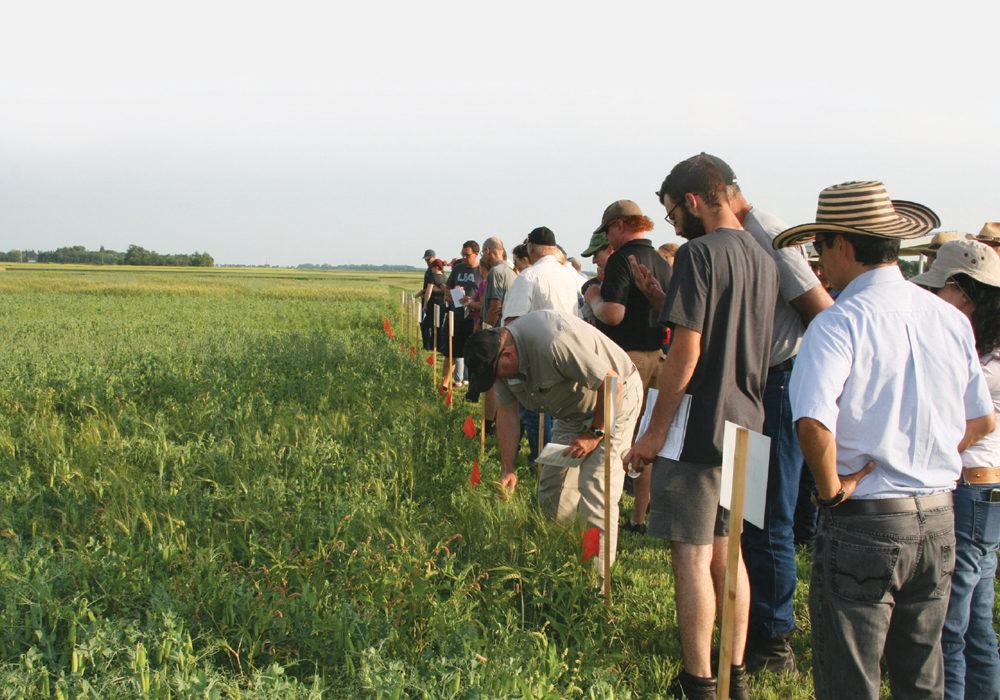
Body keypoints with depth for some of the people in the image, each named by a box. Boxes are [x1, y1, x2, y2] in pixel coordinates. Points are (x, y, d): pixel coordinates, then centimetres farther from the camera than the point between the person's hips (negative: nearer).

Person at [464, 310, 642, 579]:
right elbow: (507, 413, 2)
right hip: (572, 413, 8)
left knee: (595, 491, -16)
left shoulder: (554, 342, -36)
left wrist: (595, 434, -19)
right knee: (551, 492, 5)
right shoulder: (498, 355, -9)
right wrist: (508, 470, -2)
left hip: (614, 400, -8)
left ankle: (598, 577, -9)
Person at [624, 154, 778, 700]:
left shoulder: (699, 253, -13)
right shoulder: (763, 260, 12)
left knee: (692, 556, -1)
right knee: (725, 550, 16)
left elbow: (686, 351, -18)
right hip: (745, 424, 8)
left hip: (699, 425, -8)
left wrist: (655, 432, -13)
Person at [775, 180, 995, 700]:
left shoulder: (838, 324, -16)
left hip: (863, 525, -6)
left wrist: (832, 489, -13)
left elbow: (814, 426, -29)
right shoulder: (951, 319, 4)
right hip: (937, 522, 6)